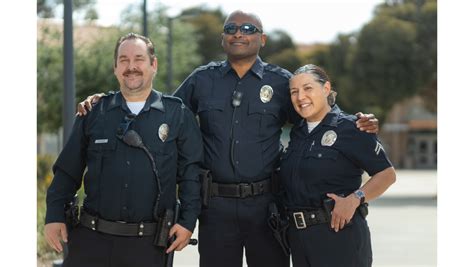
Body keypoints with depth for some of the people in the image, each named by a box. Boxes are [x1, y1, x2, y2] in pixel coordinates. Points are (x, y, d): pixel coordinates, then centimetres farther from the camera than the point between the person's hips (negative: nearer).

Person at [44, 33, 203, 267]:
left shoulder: (177, 115, 4)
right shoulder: (94, 113, 8)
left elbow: (191, 172, 5)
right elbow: (68, 170, 10)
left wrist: (187, 221, -2)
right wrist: (54, 216, 3)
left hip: (147, 244, -1)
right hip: (91, 238, 1)